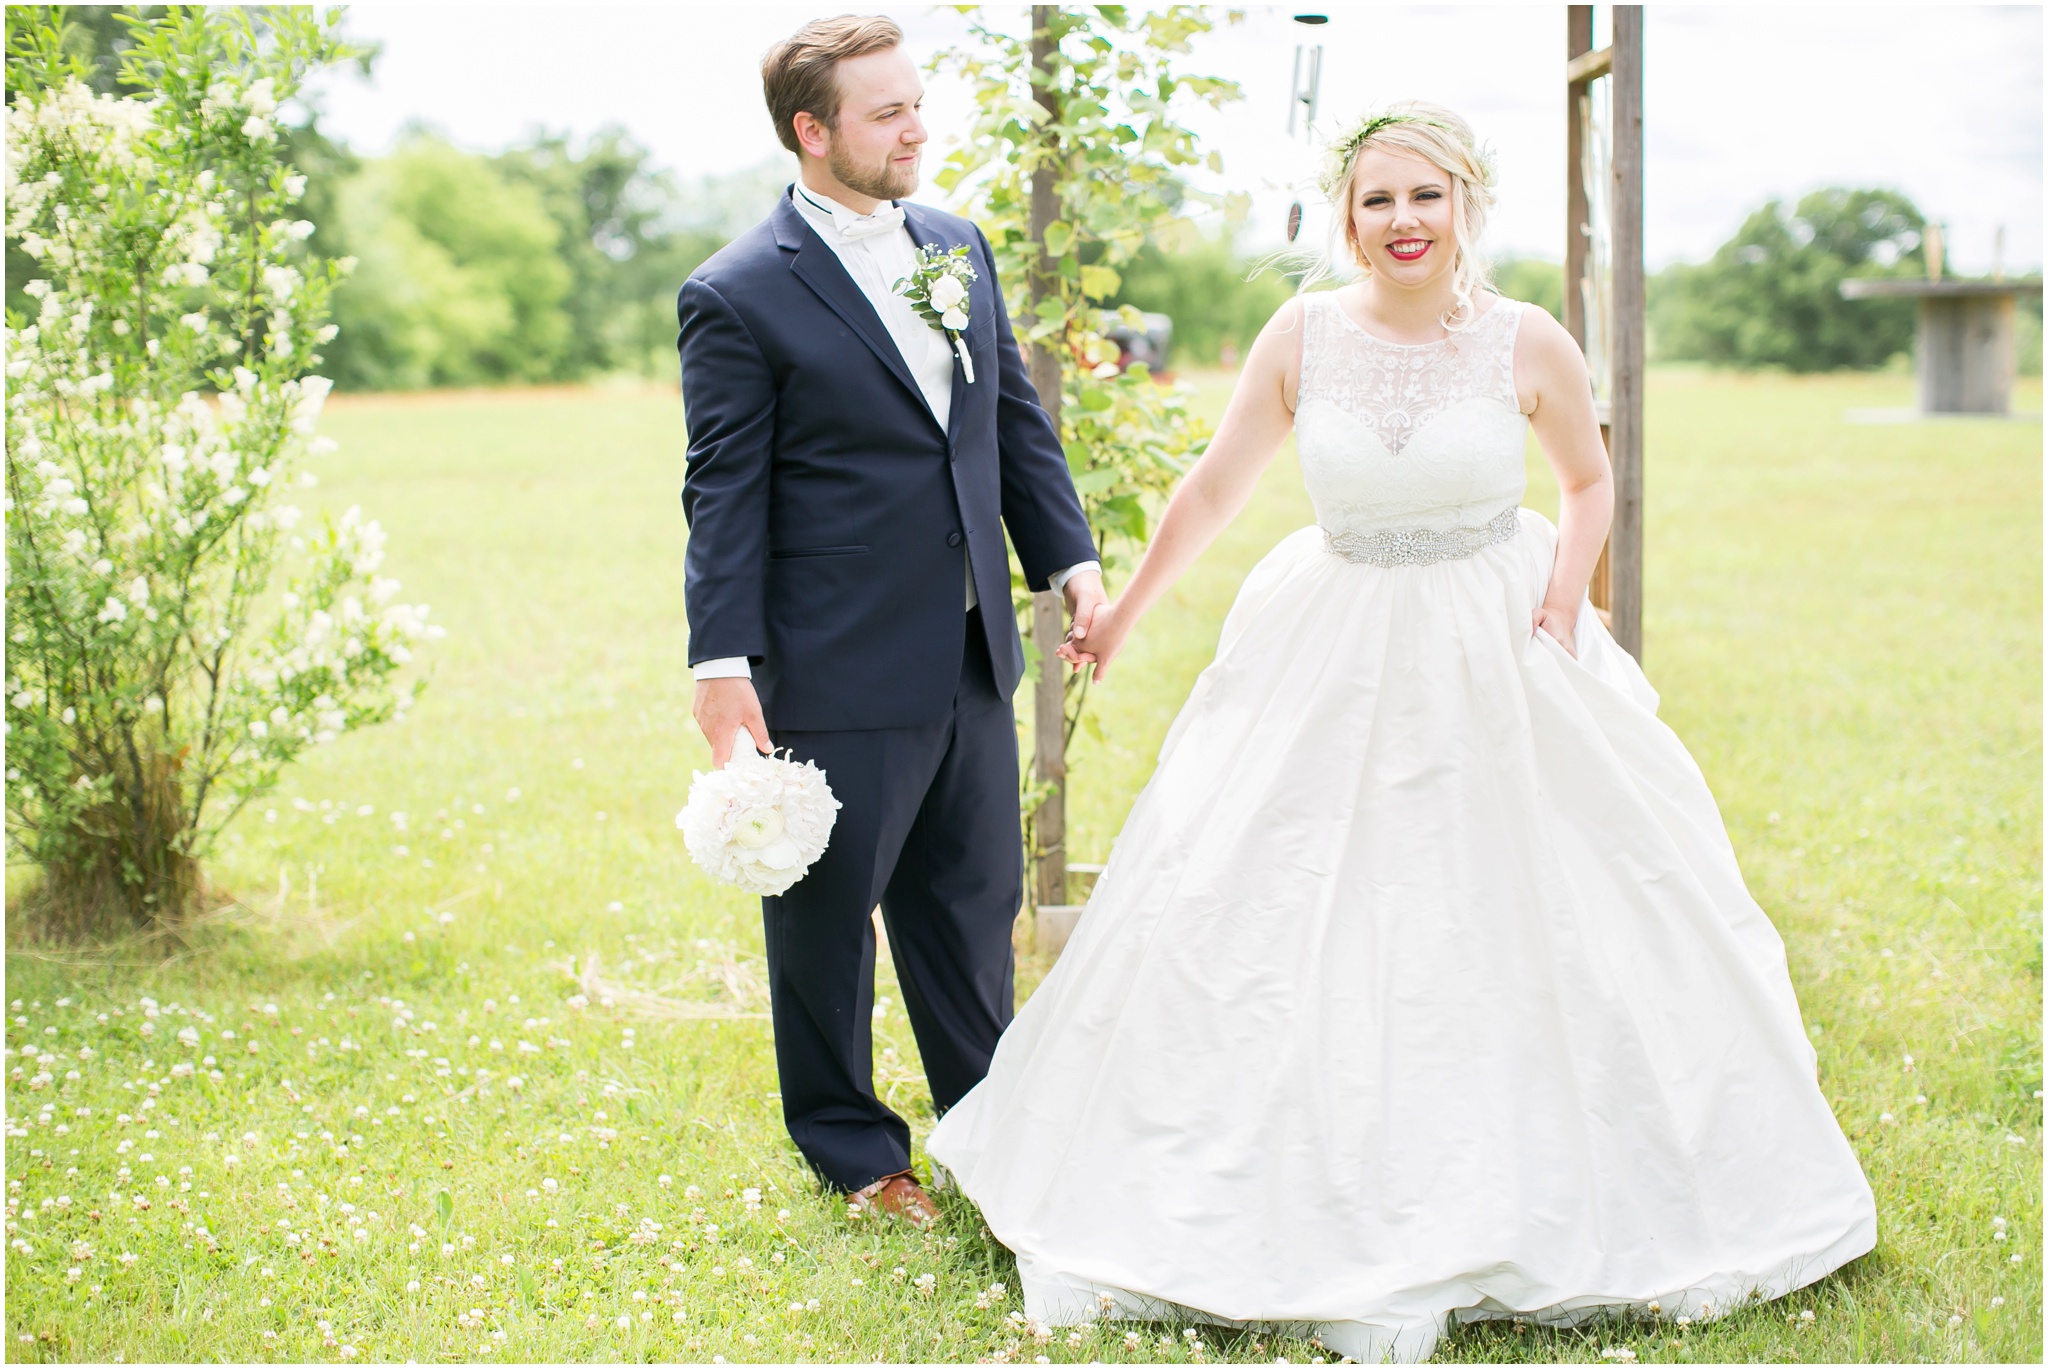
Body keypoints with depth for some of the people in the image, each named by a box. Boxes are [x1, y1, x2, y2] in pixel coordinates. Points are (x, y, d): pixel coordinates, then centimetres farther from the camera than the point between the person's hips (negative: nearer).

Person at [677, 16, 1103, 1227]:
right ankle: (851, 1148, 25)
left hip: (971, 657, 7)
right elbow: (726, 493, -12)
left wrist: (1071, 558, 10)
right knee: (828, 912, 8)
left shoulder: (959, 247, 9)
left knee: (976, 896, 17)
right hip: (839, 671, -6)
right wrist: (724, 665, -16)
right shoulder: (739, 296, -11)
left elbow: (1017, 419, 16)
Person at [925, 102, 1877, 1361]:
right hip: (1334, 658, 1)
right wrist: (1125, 615, 13)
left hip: (1496, 660, -1)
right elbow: (1217, 487, 6)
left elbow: (1590, 478, 10)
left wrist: (1567, 590, -7)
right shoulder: (1303, 336, -5)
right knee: (1276, 918, 3)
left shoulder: (1529, 345, -7)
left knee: (1550, 916, 2)